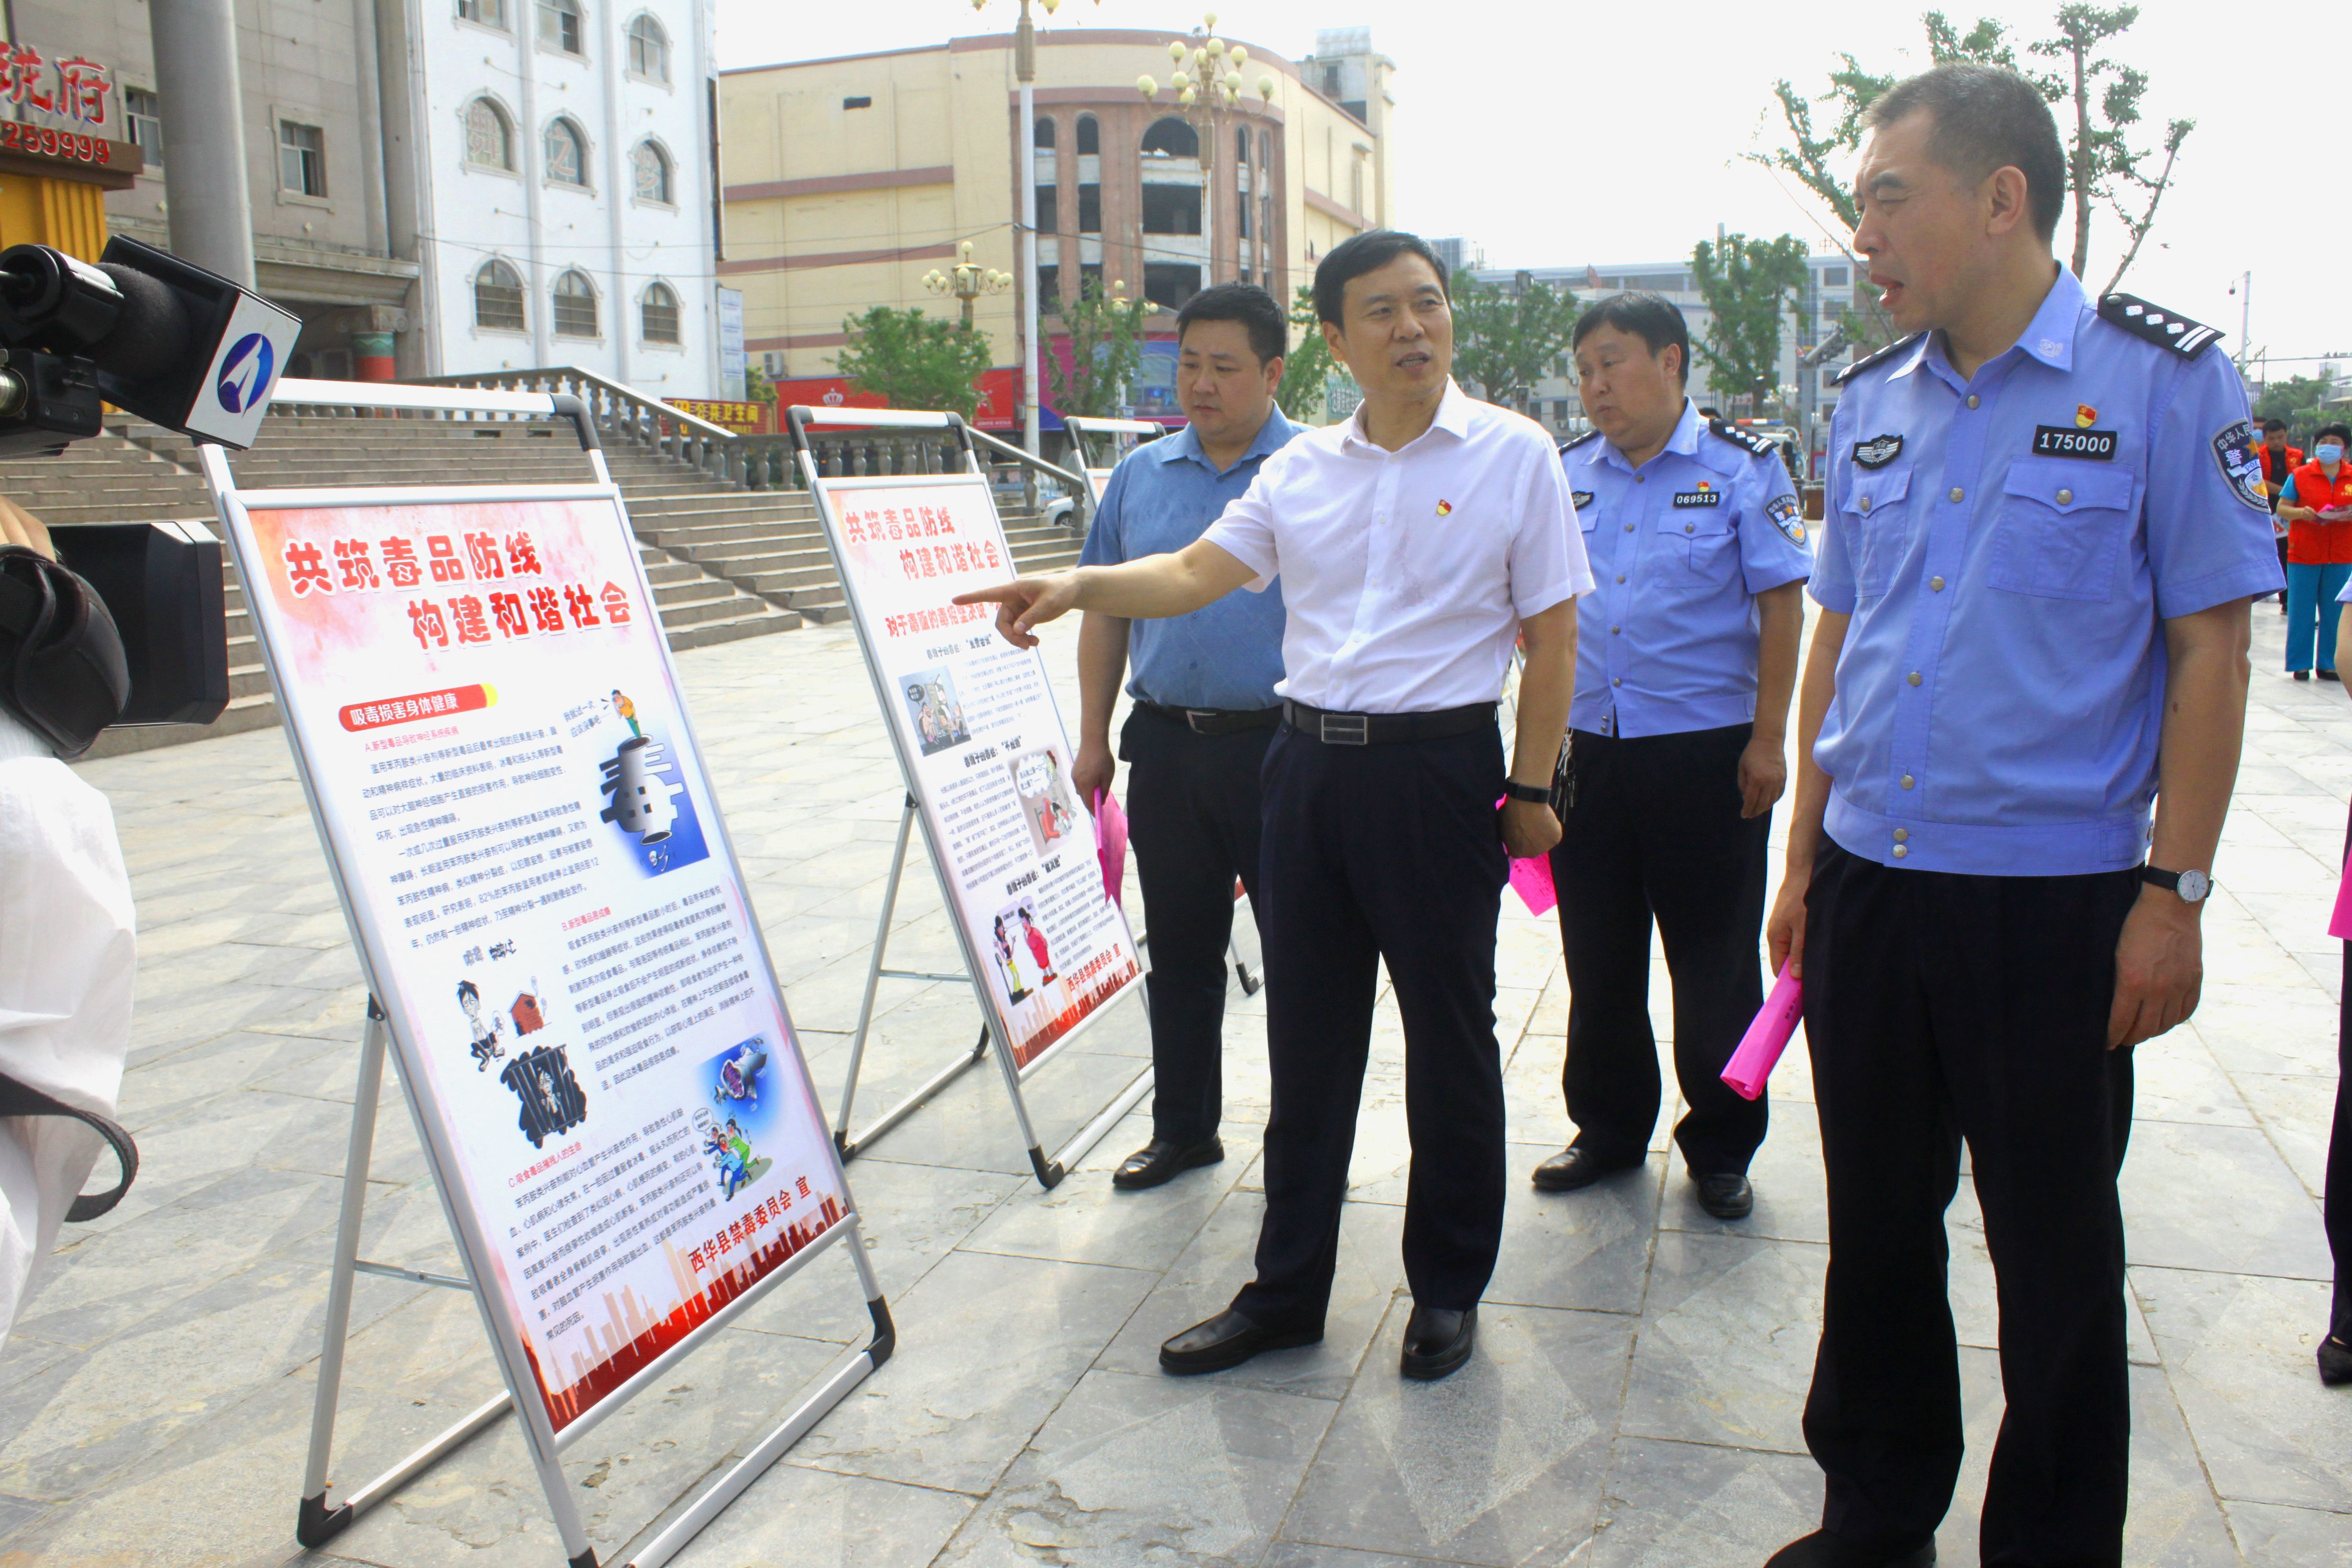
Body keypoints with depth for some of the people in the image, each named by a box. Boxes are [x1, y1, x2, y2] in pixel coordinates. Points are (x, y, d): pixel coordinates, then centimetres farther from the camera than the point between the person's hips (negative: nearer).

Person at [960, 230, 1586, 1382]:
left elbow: (1551, 635, -2)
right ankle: (1286, 1289, 26)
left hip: (1439, 768, -4)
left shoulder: (1514, 454, -1)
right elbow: (1200, 571, 3)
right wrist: (1080, 586, -15)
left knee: (1449, 1037, 7)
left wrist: (1531, 787, -5)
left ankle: (1449, 1288, 27)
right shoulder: (1301, 468, 10)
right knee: (1306, 1038, 12)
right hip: (1309, 761, 4)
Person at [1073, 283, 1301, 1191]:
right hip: (1167, 743, 4)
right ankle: (1182, 1128, 29)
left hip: (1284, 746, -4)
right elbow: (1106, 612, 14)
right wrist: (1092, 738, 11)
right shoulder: (1140, 475, 10)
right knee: (1179, 951, 14)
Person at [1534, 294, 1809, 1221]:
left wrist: (1768, 739, -10)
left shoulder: (1741, 468, -3)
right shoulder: (1564, 474, 9)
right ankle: (1608, 1132, 29)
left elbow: (1782, 606, -4)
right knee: (1597, 959, 13)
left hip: (1705, 752, -4)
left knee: (1714, 966, 6)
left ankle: (1721, 1151, 22)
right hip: (1584, 751, 4)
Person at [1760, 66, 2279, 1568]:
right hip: (1869, 885, 5)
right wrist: (1805, 858, 11)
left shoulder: (2162, 378, -6)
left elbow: (2210, 647, -7)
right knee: (1876, 1224, 15)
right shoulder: (1871, 400, 8)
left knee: (2055, 1249, 10)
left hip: (2055, 901, -4)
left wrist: (2175, 892, -11)